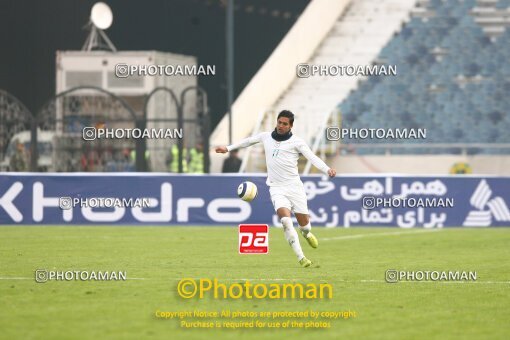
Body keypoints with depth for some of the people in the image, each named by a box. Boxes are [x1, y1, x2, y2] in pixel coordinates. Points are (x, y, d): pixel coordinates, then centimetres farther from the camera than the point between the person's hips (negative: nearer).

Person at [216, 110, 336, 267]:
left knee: (304, 223, 5)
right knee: (286, 220, -22)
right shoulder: (266, 137, 9)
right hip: (276, 188, 1)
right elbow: (248, 141, 26)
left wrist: (327, 169, -31)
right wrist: (228, 148, 32)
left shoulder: (296, 142, -3)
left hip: (294, 186, -1)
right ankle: (301, 257, -19)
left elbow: (312, 157, -15)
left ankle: (306, 234, 45)